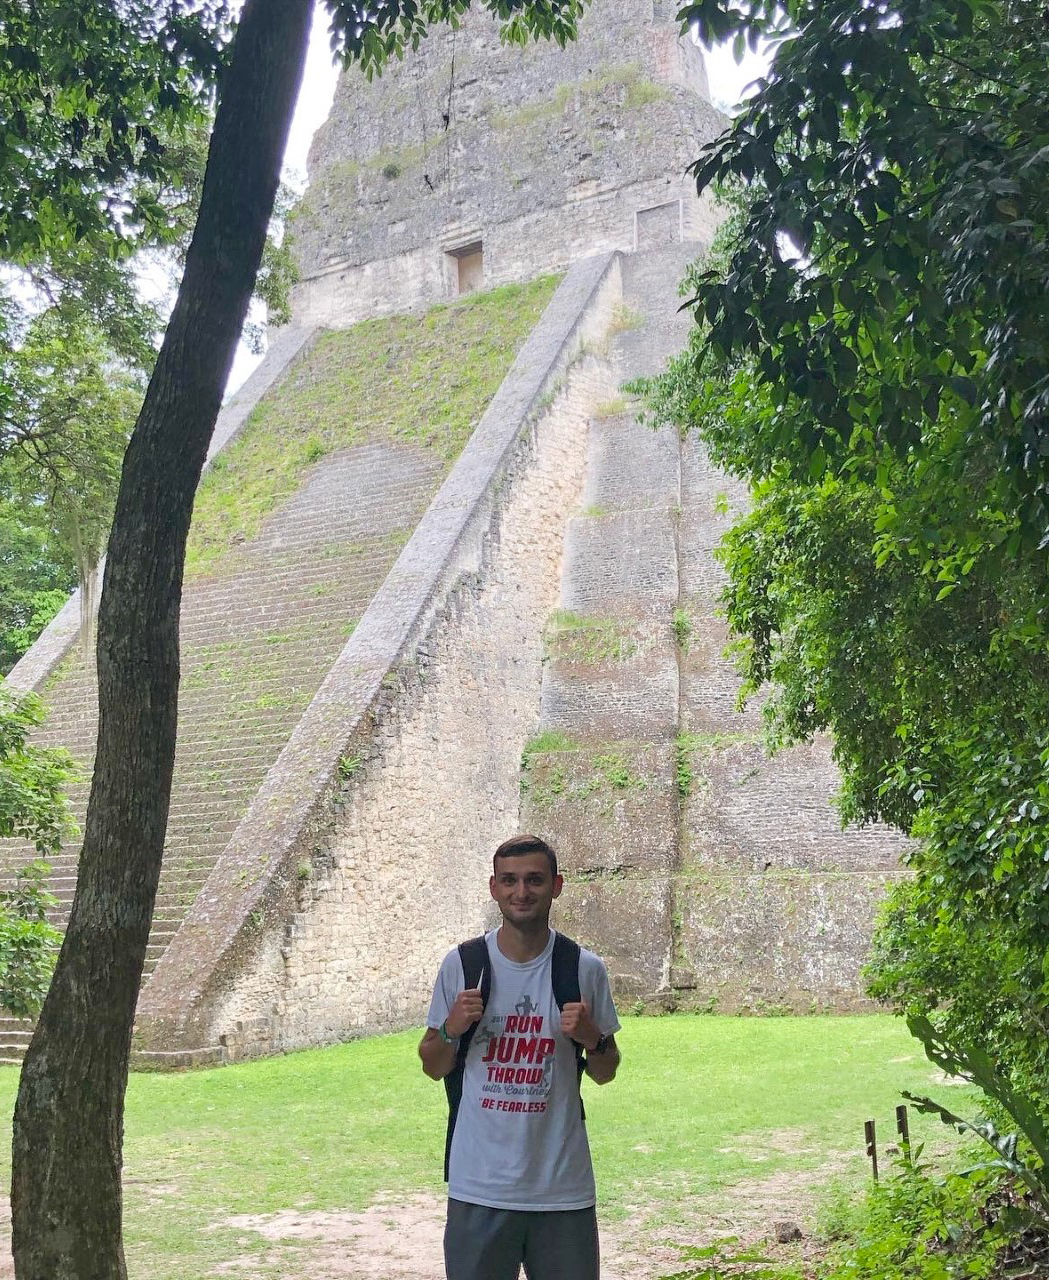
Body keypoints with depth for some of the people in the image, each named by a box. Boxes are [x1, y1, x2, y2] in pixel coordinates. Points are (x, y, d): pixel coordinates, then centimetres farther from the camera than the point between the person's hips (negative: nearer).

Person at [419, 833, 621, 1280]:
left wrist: (591, 1038, -11)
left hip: (563, 1188, 0)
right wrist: (451, 1029, -12)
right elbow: (433, 1068, 8)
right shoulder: (461, 964, -1)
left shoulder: (584, 969, -1)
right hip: (478, 1187, 0)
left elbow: (605, 1074, 9)